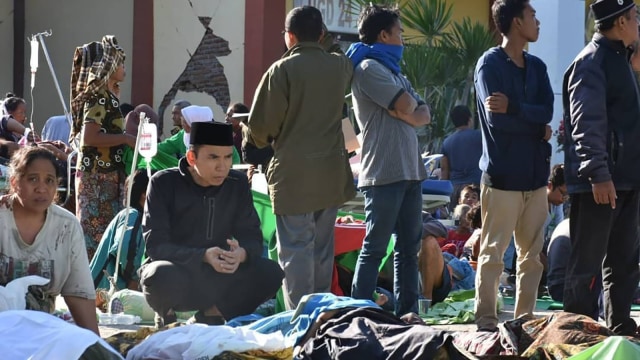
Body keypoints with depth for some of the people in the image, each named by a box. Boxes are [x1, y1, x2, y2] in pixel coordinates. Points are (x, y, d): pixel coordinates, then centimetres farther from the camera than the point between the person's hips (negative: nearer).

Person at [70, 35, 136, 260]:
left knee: (101, 228, 11)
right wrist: (125, 139, -17)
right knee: (97, 229, -6)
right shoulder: (99, 96, -14)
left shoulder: (105, 94, 14)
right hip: (98, 174, -9)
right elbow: (89, 137, -23)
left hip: (106, 173, 9)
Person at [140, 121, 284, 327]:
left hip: (217, 279, 4)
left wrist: (241, 254, -28)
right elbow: (156, 246, -17)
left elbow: (252, 237, -2)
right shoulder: (164, 183, -11)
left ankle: (211, 314, 1)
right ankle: (165, 317, -3)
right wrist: (203, 256, -34)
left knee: (270, 273, -21)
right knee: (161, 276, -39)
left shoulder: (237, 184, 0)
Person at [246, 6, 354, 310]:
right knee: (323, 249, 14)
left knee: (296, 249, -3)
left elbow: (261, 126, -6)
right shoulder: (340, 66, 5)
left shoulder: (282, 70, -11)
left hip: (294, 174, -6)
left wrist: (259, 139, 11)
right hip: (332, 175, 6)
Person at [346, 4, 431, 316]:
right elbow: (406, 105, -16)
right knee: (375, 248, -9)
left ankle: (407, 314, 12)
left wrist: (408, 114, -7)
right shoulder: (368, 68, -7)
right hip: (384, 173, -9)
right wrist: (409, 106, 7)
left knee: (409, 247, 9)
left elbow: (423, 114, 14)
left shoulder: (393, 71, 21)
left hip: (410, 171, 9)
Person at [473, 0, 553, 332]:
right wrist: (538, 128, -4)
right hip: (503, 174, -6)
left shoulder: (537, 67, 15)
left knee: (533, 253, 7)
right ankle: (486, 320, 1)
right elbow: (497, 120, -15)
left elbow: (547, 113, 0)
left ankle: (525, 318, 14)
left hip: (535, 173, 7)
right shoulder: (490, 64, -6)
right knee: (493, 252, -3)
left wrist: (514, 107, -16)